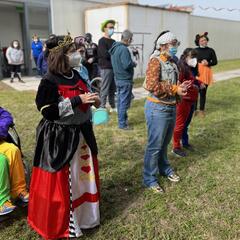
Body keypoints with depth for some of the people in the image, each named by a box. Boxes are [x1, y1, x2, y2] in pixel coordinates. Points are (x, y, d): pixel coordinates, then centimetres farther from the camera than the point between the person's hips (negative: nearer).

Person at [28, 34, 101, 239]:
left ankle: (85, 214, 41)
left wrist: (92, 100, -2)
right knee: (64, 181, 4)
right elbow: (48, 111, -24)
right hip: (60, 138, -8)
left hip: (82, 132, 8)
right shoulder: (49, 82, -19)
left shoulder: (75, 75, 5)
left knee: (85, 174, 19)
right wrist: (77, 101, -27)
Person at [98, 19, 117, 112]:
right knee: (105, 89, -5)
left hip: (114, 67, 7)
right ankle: (102, 108, 1)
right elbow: (106, 54, -17)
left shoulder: (113, 41, 19)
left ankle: (113, 107, 22)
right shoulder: (102, 41, -6)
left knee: (113, 89, 13)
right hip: (106, 68, -7)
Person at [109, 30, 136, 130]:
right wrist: (134, 63, -7)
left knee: (120, 101, 17)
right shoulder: (124, 49, -21)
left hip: (118, 78, 9)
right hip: (125, 80, -9)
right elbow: (127, 65, -27)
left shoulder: (114, 47, 9)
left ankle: (122, 119, 30)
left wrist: (131, 63, 12)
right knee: (124, 102, -1)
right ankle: (122, 124, 5)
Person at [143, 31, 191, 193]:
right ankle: (149, 178, 16)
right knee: (155, 145, 1)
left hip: (171, 107, 8)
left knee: (165, 142, 22)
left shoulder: (172, 62, 10)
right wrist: (175, 89, -23)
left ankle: (164, 168, 42)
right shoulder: (155, 61, -15)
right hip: (158, 108, -8)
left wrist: (181, 87, 1)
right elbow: (151, 85, -27)